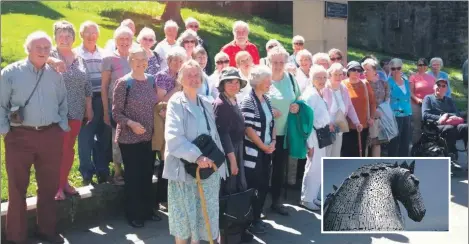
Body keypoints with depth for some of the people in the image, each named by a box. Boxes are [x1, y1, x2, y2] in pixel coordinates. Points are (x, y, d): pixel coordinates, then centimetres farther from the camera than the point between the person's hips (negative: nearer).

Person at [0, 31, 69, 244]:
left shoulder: (55, 74, 8)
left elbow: (63, 104, 15)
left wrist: (62, 127, 7)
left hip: (51, 136, 3)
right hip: (20, 136, -3)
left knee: (49, 186, 12)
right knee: (17, 188, 6)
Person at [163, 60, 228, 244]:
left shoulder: (206, 104, 12)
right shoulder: (176, 102, -7)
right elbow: (173, 137, -19)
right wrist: (197, 156, -27)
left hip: (208, 168, 5)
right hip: (184, 168, -5)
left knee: (204, 213, 11)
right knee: (183, 214, 5)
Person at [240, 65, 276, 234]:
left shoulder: (267, 100, 10)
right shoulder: (248, 101, -14)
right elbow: (248, 128, -18)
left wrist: (273, 142, 1)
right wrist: (263, 146, -13)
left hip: (267, 150, 8)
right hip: (253, 151, -8)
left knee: (264, 186, 12)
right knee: (253, 188, 0)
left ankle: (257, 218, 25)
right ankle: (250, 221, 13)